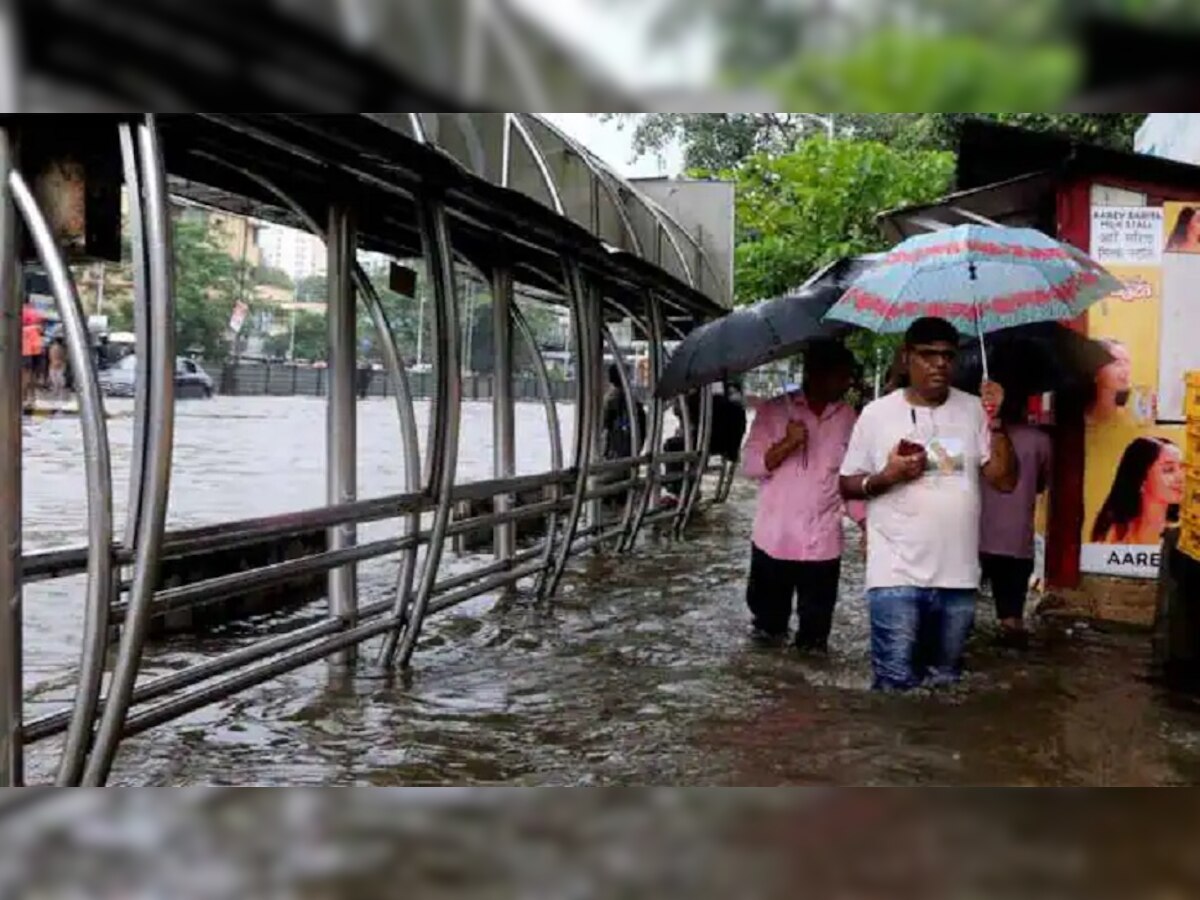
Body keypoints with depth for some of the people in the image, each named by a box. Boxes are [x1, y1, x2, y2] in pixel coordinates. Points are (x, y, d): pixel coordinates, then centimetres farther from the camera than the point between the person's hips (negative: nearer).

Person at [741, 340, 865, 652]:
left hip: (822, 543, 1)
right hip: (773, 539, -1)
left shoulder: (848, 419, 4)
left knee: (816, 625, 6)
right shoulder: (773, 411, -2)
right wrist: (787, 444, -19)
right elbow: (751, 466, -5)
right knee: (768, 615, 11)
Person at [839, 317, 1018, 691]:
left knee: (946, 684, 15)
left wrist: (995, 420, -9)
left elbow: (1005, 480, 0)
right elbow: (847, 485, 4)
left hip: (958, 576, 3)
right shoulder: (878, 413, -1)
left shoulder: (974, 410, 6)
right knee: (896, 685, -6)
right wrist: (887, 477, -15)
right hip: (897, 576, -3)